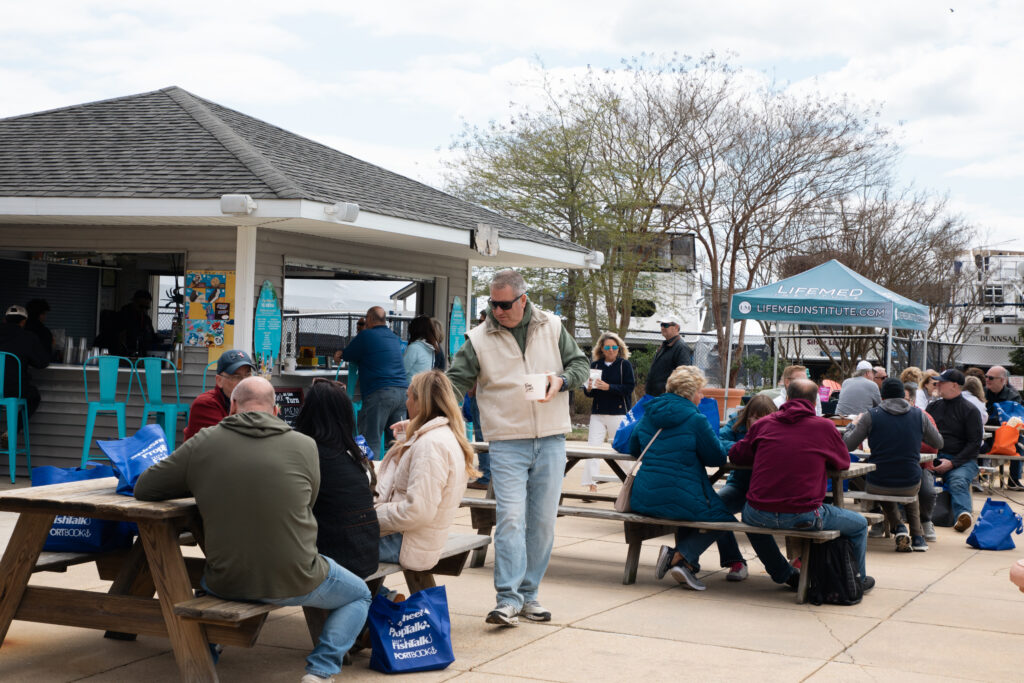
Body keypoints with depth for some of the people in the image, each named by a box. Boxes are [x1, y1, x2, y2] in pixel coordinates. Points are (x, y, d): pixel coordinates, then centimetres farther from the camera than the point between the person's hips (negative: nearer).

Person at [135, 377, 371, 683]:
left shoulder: (203, 443, -5)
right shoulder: (305, 445, -5)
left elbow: (143, 488, 3)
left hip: (226, 583, 3)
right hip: (294, 582, -2)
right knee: (359, 596, 25)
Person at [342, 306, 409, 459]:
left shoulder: (366, 336, -1)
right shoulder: (395, 338, 19)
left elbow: (347, 356, 7)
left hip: (379, 393, -7)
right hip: (402, 391, 7)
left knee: (371, 442, -6)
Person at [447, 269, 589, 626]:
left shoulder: (552, 328, 5)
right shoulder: (479, 339, 1)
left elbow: (581, 363, 11)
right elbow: (456, 380, -1)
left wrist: (561, 380, -10)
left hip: (550, 441, 2)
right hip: (507, 442, -2)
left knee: (543, 520, 6)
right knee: (510, 518, -12)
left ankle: (528, 594, 17)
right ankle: (508, 599, -10)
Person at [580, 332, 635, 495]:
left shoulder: (625, 364, -1)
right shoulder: (595, 365, 8)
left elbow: (629, 387, -10)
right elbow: (588, 392, 10)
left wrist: (608, 387, -20)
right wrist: (589, 388, -13)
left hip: (619, 413, -3)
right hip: (598, 413, 3)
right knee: (592, 447, -6)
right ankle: (591, 485, -3)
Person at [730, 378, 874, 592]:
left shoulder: (763, 424, 6)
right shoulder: (825, 427, 0)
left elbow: (735, 455, 17)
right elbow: (844, 462, 15)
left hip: (759, 516, 3)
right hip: (803, 516, -2)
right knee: (859, 525, 22)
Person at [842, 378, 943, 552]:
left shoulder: (871, 416, -7)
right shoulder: (919, 415, 0)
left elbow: (848, 445, -1)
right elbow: (938, 443, 14)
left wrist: (853, 425, 18)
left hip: (877, 486, -2)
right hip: (911, 485, 2)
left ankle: (898, 528, 12)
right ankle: (917, 536, 25)